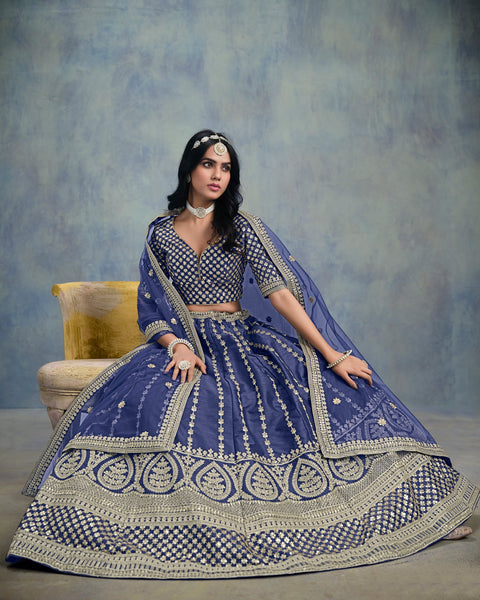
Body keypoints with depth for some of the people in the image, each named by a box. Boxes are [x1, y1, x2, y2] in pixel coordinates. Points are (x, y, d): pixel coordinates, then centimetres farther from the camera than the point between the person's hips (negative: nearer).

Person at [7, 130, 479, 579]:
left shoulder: (242, 227, 4)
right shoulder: (160, 233, 7)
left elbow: (280, 291, -5)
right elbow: (150, 309, 4)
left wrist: (333, 354, -15)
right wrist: (177, 345, -18)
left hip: (242, 339, 0)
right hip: (181, 341, 0)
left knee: (328, 390, -20)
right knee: (136, 402, -33)